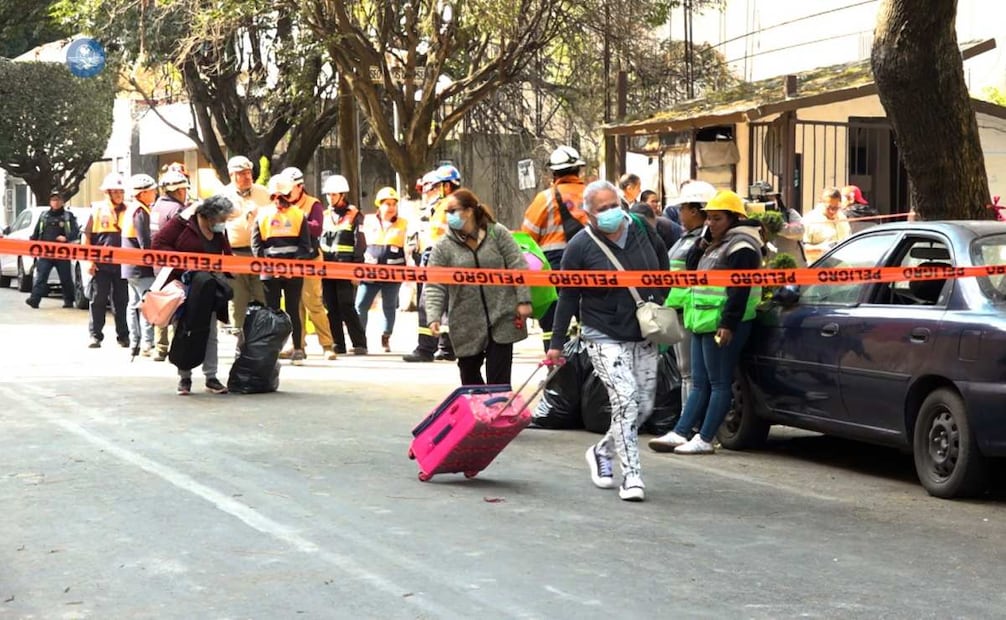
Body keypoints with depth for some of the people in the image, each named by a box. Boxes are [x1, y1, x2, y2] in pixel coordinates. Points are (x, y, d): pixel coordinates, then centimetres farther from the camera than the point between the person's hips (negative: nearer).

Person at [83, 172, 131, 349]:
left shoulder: (127, 211, 8)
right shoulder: (97, 209, 3)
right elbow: (86, 237, 3)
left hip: (122, 264, 2)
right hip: (101, 264, -2)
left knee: (121, 301, 6)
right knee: (98, 300, 1)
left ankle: (123, 336, 13)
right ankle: (95, 335, 7)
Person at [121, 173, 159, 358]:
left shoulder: (132, 209, 16)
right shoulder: (141, 211, -15)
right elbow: (145, 242, -20)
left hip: (131, 267, 11)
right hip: (141, 267, -11)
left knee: (135, 304, 12)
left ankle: (135, 344, 16)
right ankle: (147, 344, -12)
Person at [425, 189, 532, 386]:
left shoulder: (497, 233, -1)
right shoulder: (443, 246, -1)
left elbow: (518, 267, -1)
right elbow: (434, 286, -4)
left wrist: (523, 300, -8)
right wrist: (433, 316, -17)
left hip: (501, 319, -1)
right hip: (466, 325, 2)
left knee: (499, 381, -2)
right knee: (470, 380, 10)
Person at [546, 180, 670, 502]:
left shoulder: (641, 229, -1)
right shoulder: (581, 246, -11)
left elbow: (662, 259, 19)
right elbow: (568, 297, -5)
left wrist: (659, 299, 12)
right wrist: (557, 342, -5)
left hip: (644, 335, 5)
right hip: (605, 338, -5)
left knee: (644, 406, 8)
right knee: (625, 401, -17)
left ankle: (602, 451, 30)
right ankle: (631, 477, -12)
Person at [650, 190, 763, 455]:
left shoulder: (741, 246, -11)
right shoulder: (715, 244, 20)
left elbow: (740, 288, -18)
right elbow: (691, 267, 18)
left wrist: (728, 324, -23)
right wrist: (704, 241, 5)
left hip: (722, 324, -10)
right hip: (703, 323, 10)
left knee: (719, 383, -3)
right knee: (699, 383, 11)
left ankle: (704, 440, -3)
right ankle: (680, 434, 11)